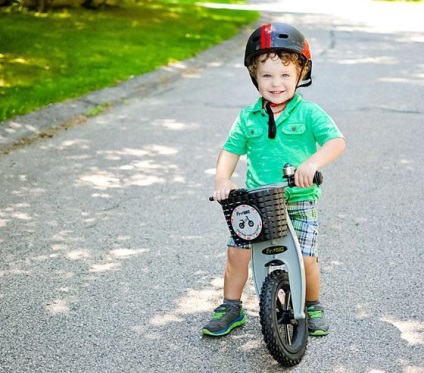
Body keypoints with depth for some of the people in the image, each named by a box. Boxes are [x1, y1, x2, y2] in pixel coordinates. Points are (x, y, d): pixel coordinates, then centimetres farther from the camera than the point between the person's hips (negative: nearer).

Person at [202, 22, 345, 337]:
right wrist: (222, 180, -12)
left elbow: (336, 141, -15)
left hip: (299, 202, -2)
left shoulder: (308, 113, -5)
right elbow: (231, 150, 6)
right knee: (237, 251, -5)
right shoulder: (248, 118, 4)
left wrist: (313, 162, -34)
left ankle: (313, 306, 22)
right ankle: (231, 308, 15)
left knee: (305, 258, -8)